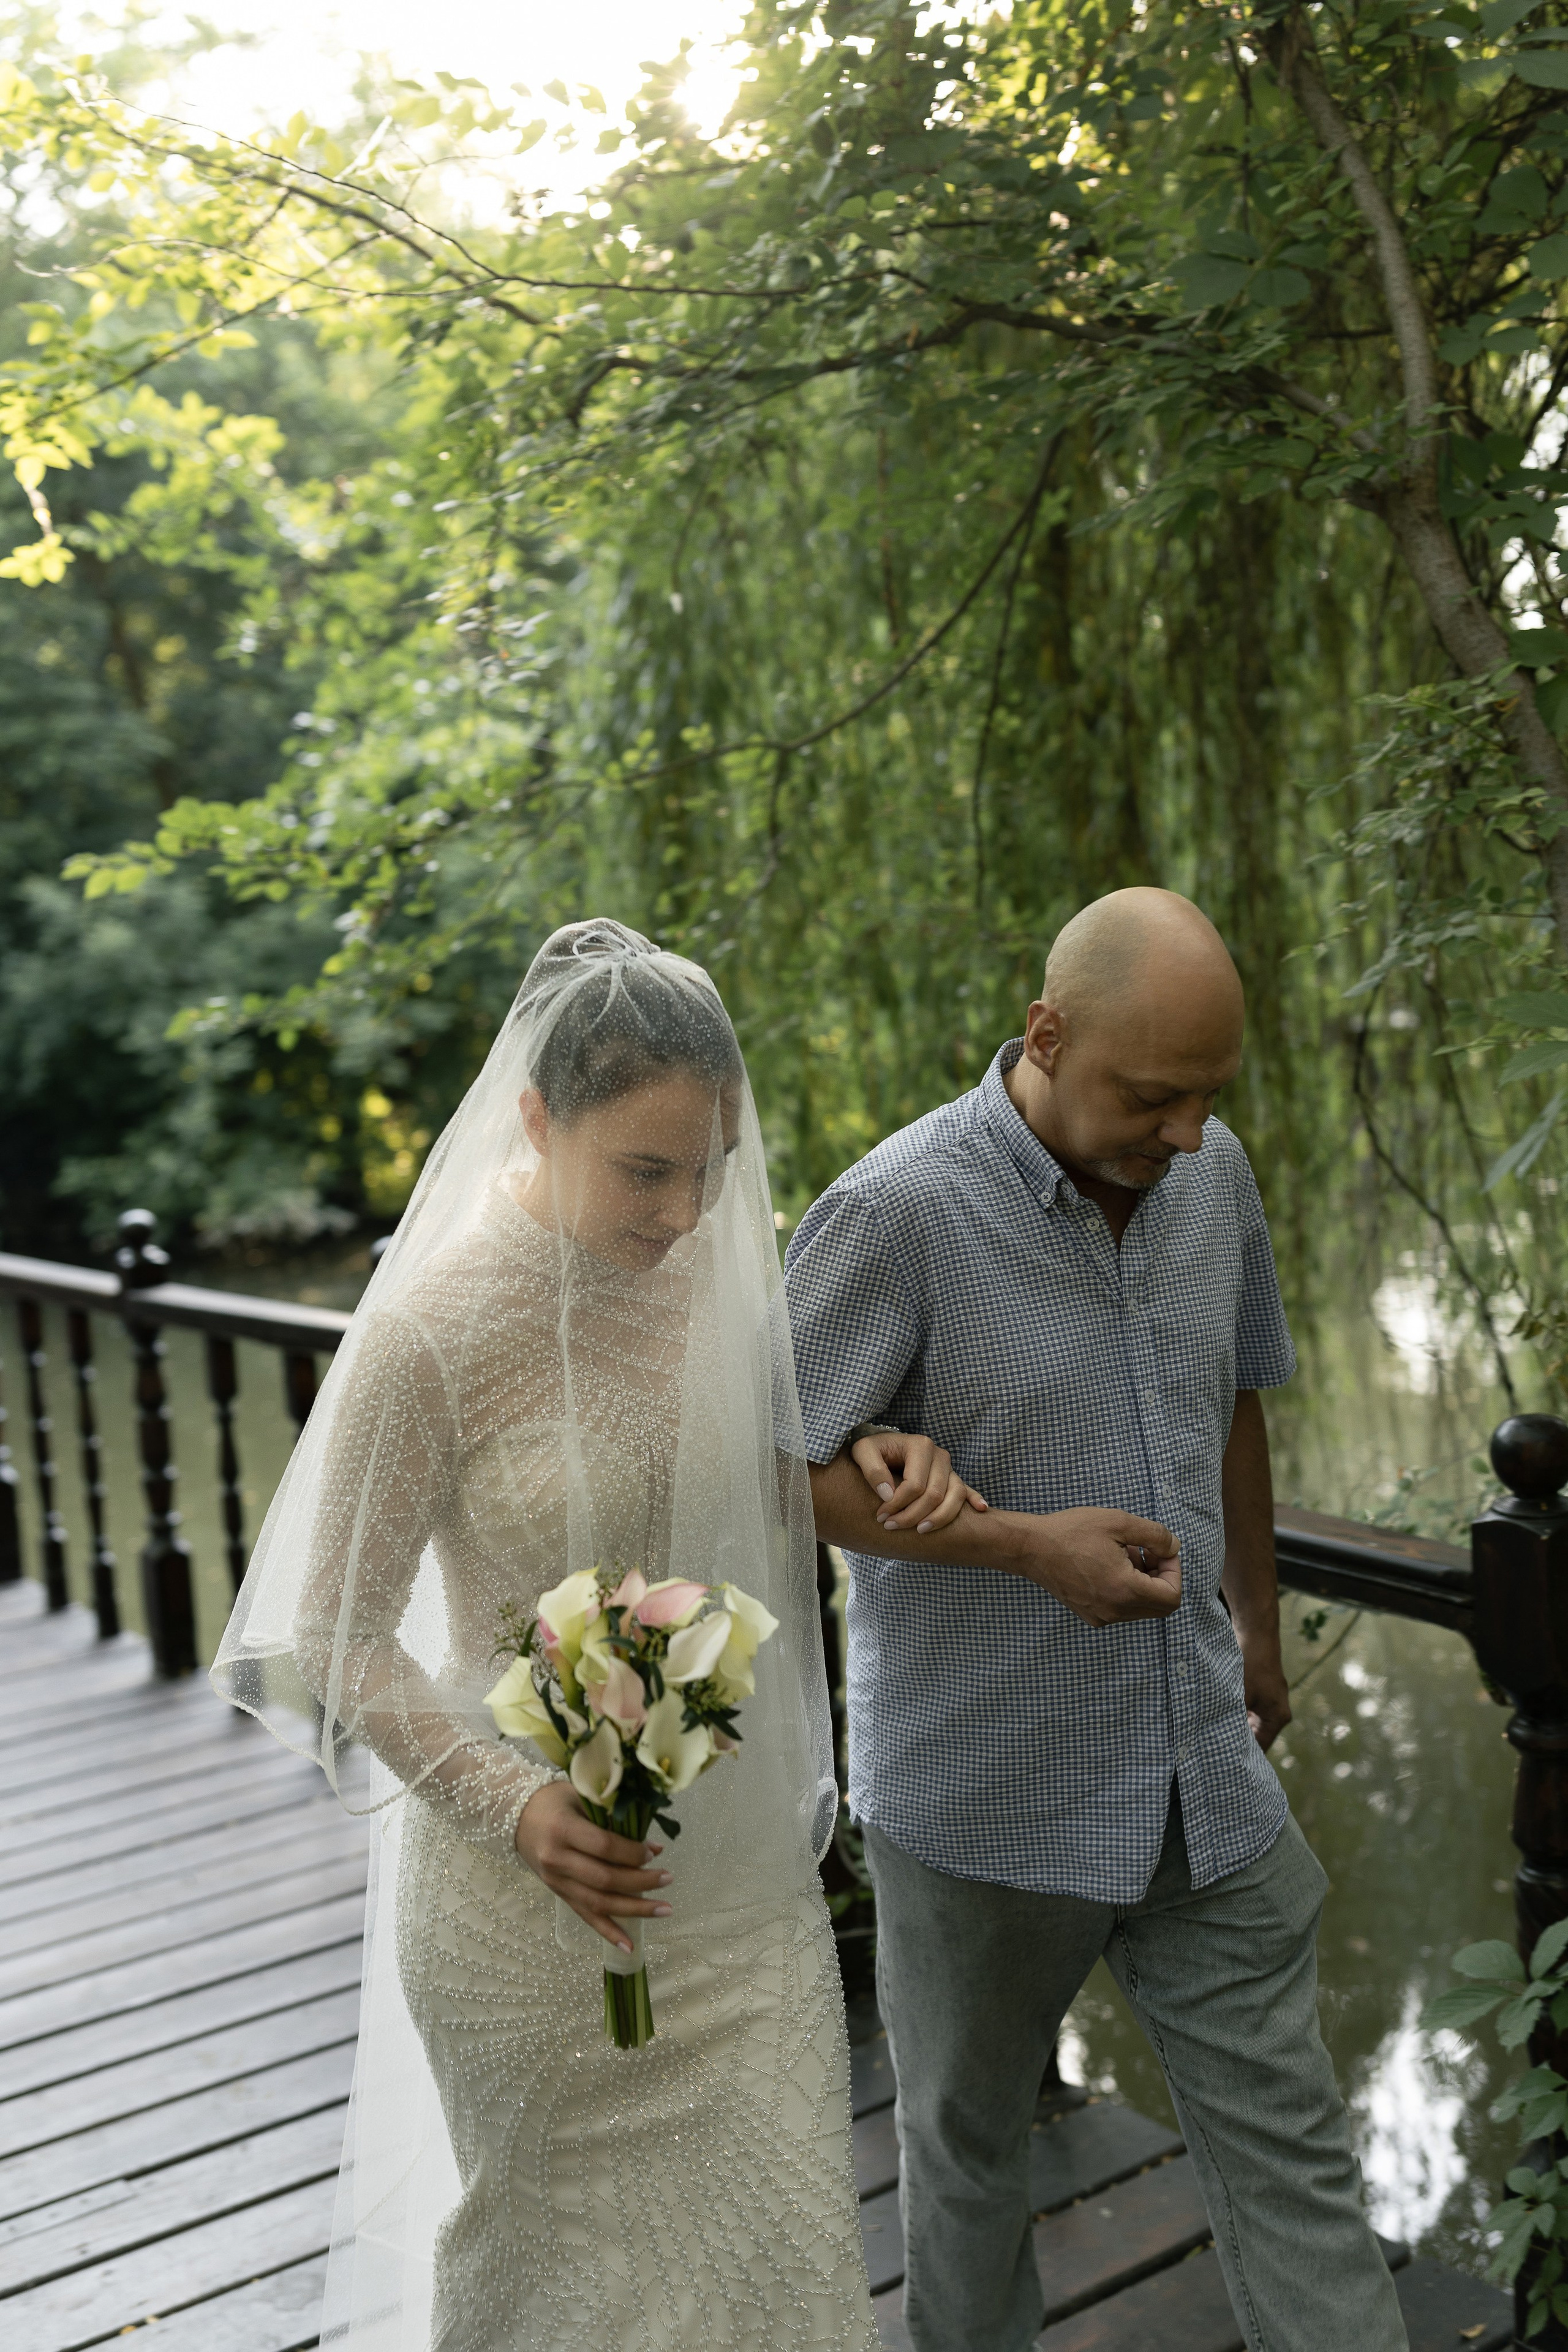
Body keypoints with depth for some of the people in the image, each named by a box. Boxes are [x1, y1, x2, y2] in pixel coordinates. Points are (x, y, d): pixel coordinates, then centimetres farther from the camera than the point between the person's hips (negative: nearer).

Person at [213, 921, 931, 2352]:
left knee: (787, 2225, 14)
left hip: (743, 1860, 4)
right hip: (541, 1862, -4)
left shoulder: (727, 1259, -7)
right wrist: (510, 1805, -25)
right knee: (562, 2230, 20)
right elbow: (339, 1634, -14)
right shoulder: (433, 1326, -23)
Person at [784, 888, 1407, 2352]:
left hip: (1203, 1779, 5)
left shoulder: (1212, 1175, -1)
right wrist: (1028, 1545, -23)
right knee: (969, 2142, 19)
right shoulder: (896, 1213, -21)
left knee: (1287, 2145, 12)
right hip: (982, 1789, -4)